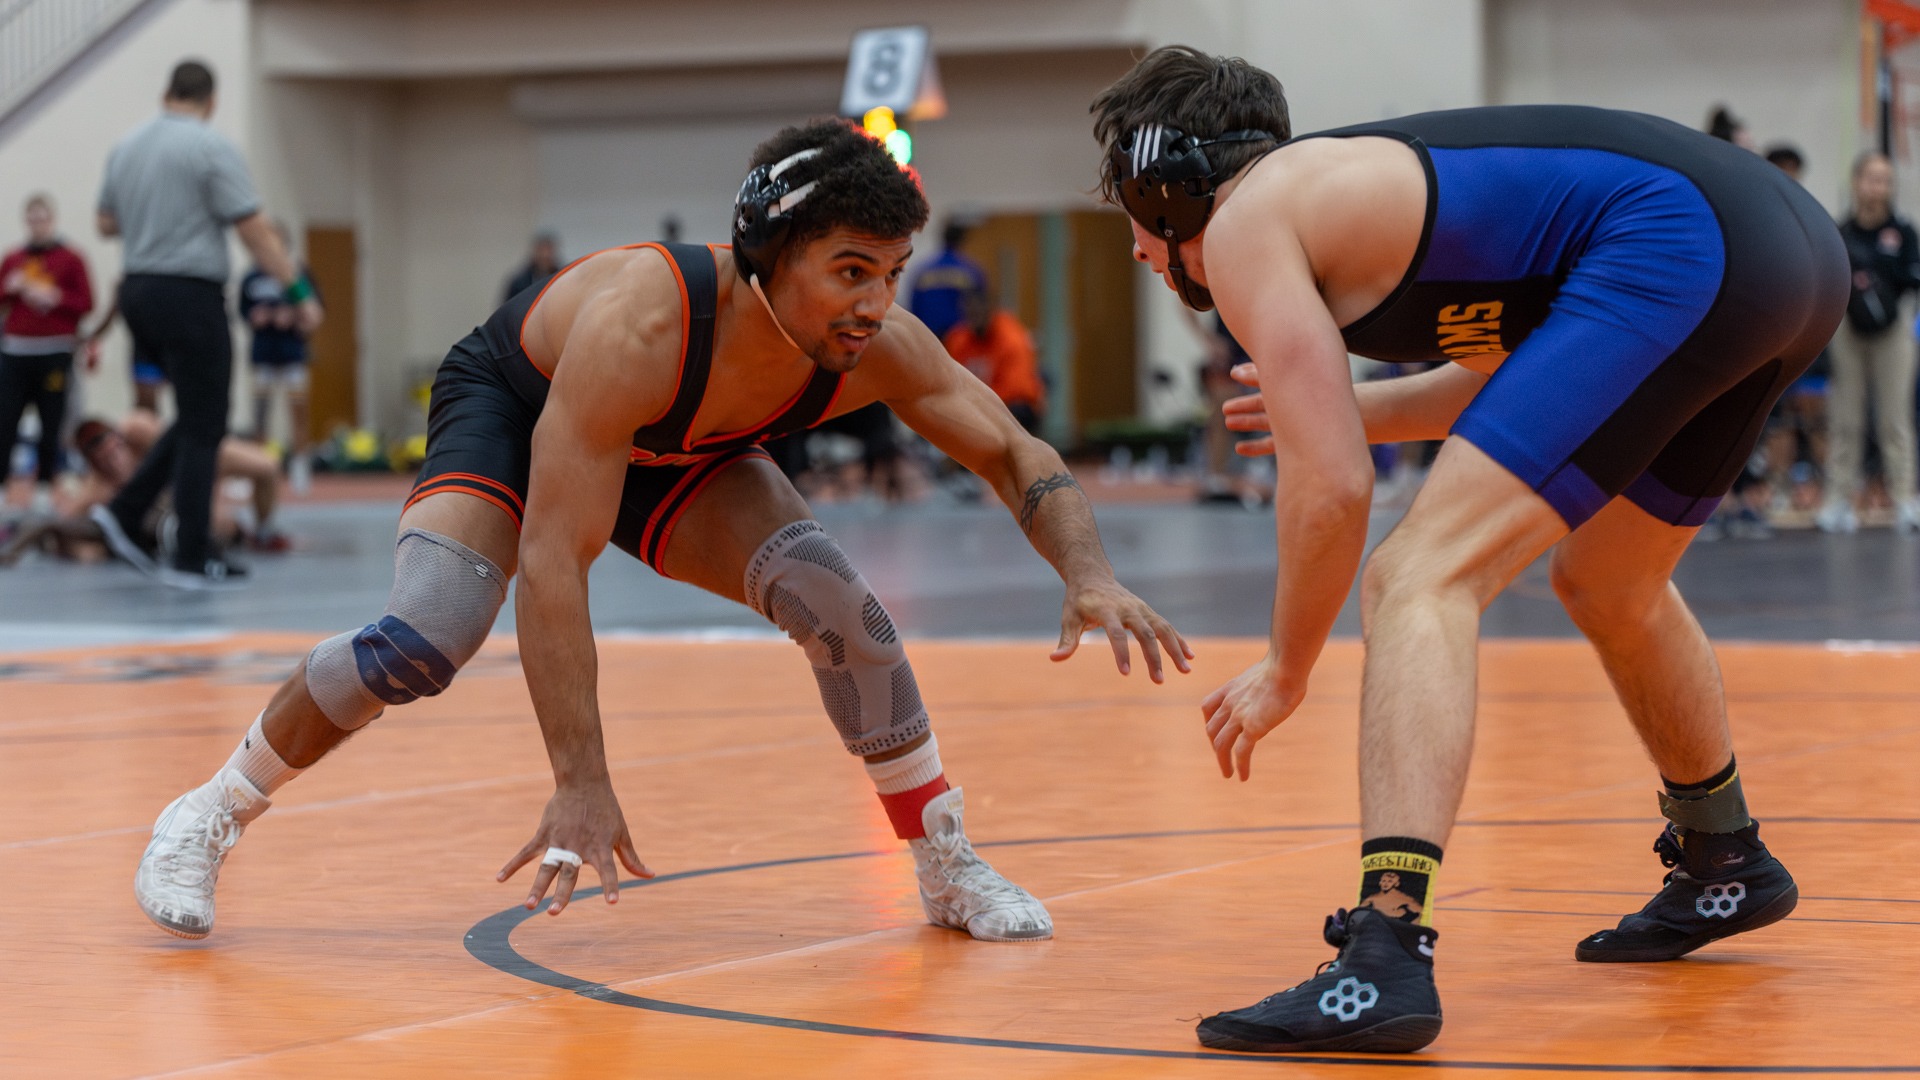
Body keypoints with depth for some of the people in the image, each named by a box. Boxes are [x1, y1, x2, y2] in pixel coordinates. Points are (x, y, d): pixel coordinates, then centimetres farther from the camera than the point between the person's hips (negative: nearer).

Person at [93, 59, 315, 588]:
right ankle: (193, 558, -1)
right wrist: (298, 290, -8)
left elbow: (107, 222, 23)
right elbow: (254, 231, -14)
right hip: (190, 295, -8)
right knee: (203, 428, -1)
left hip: (138, 292, 8)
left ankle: (125, 513, 11)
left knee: (197, 418, 19)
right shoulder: (211, 147, -10)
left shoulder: (127, 147, 11)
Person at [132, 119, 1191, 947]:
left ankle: (948, 867, -1)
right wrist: (580, 783, -49)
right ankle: (204, 818, -3)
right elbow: (553, 561, -45)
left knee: (835, 598, -19)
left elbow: (1015, 455, -14)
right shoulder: (639, 327, -44)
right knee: (421, 643, -26)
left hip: (671, 453, 4)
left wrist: (1087, 573, -35)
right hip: (511, 402, -4)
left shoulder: (879, 347, -29)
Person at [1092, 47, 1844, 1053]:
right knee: (1606, 587, 30)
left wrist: (1285, 671, 10)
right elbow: (1518, 367, 37)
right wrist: (1346, 406, 42)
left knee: (1418, 582, -13)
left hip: (1676, 249, -9)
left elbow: (1332, 483, -3)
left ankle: (1385, 961, -28)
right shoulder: (1355, 177, 29)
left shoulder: (1245, 223, 4)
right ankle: (1724, 865, 52)